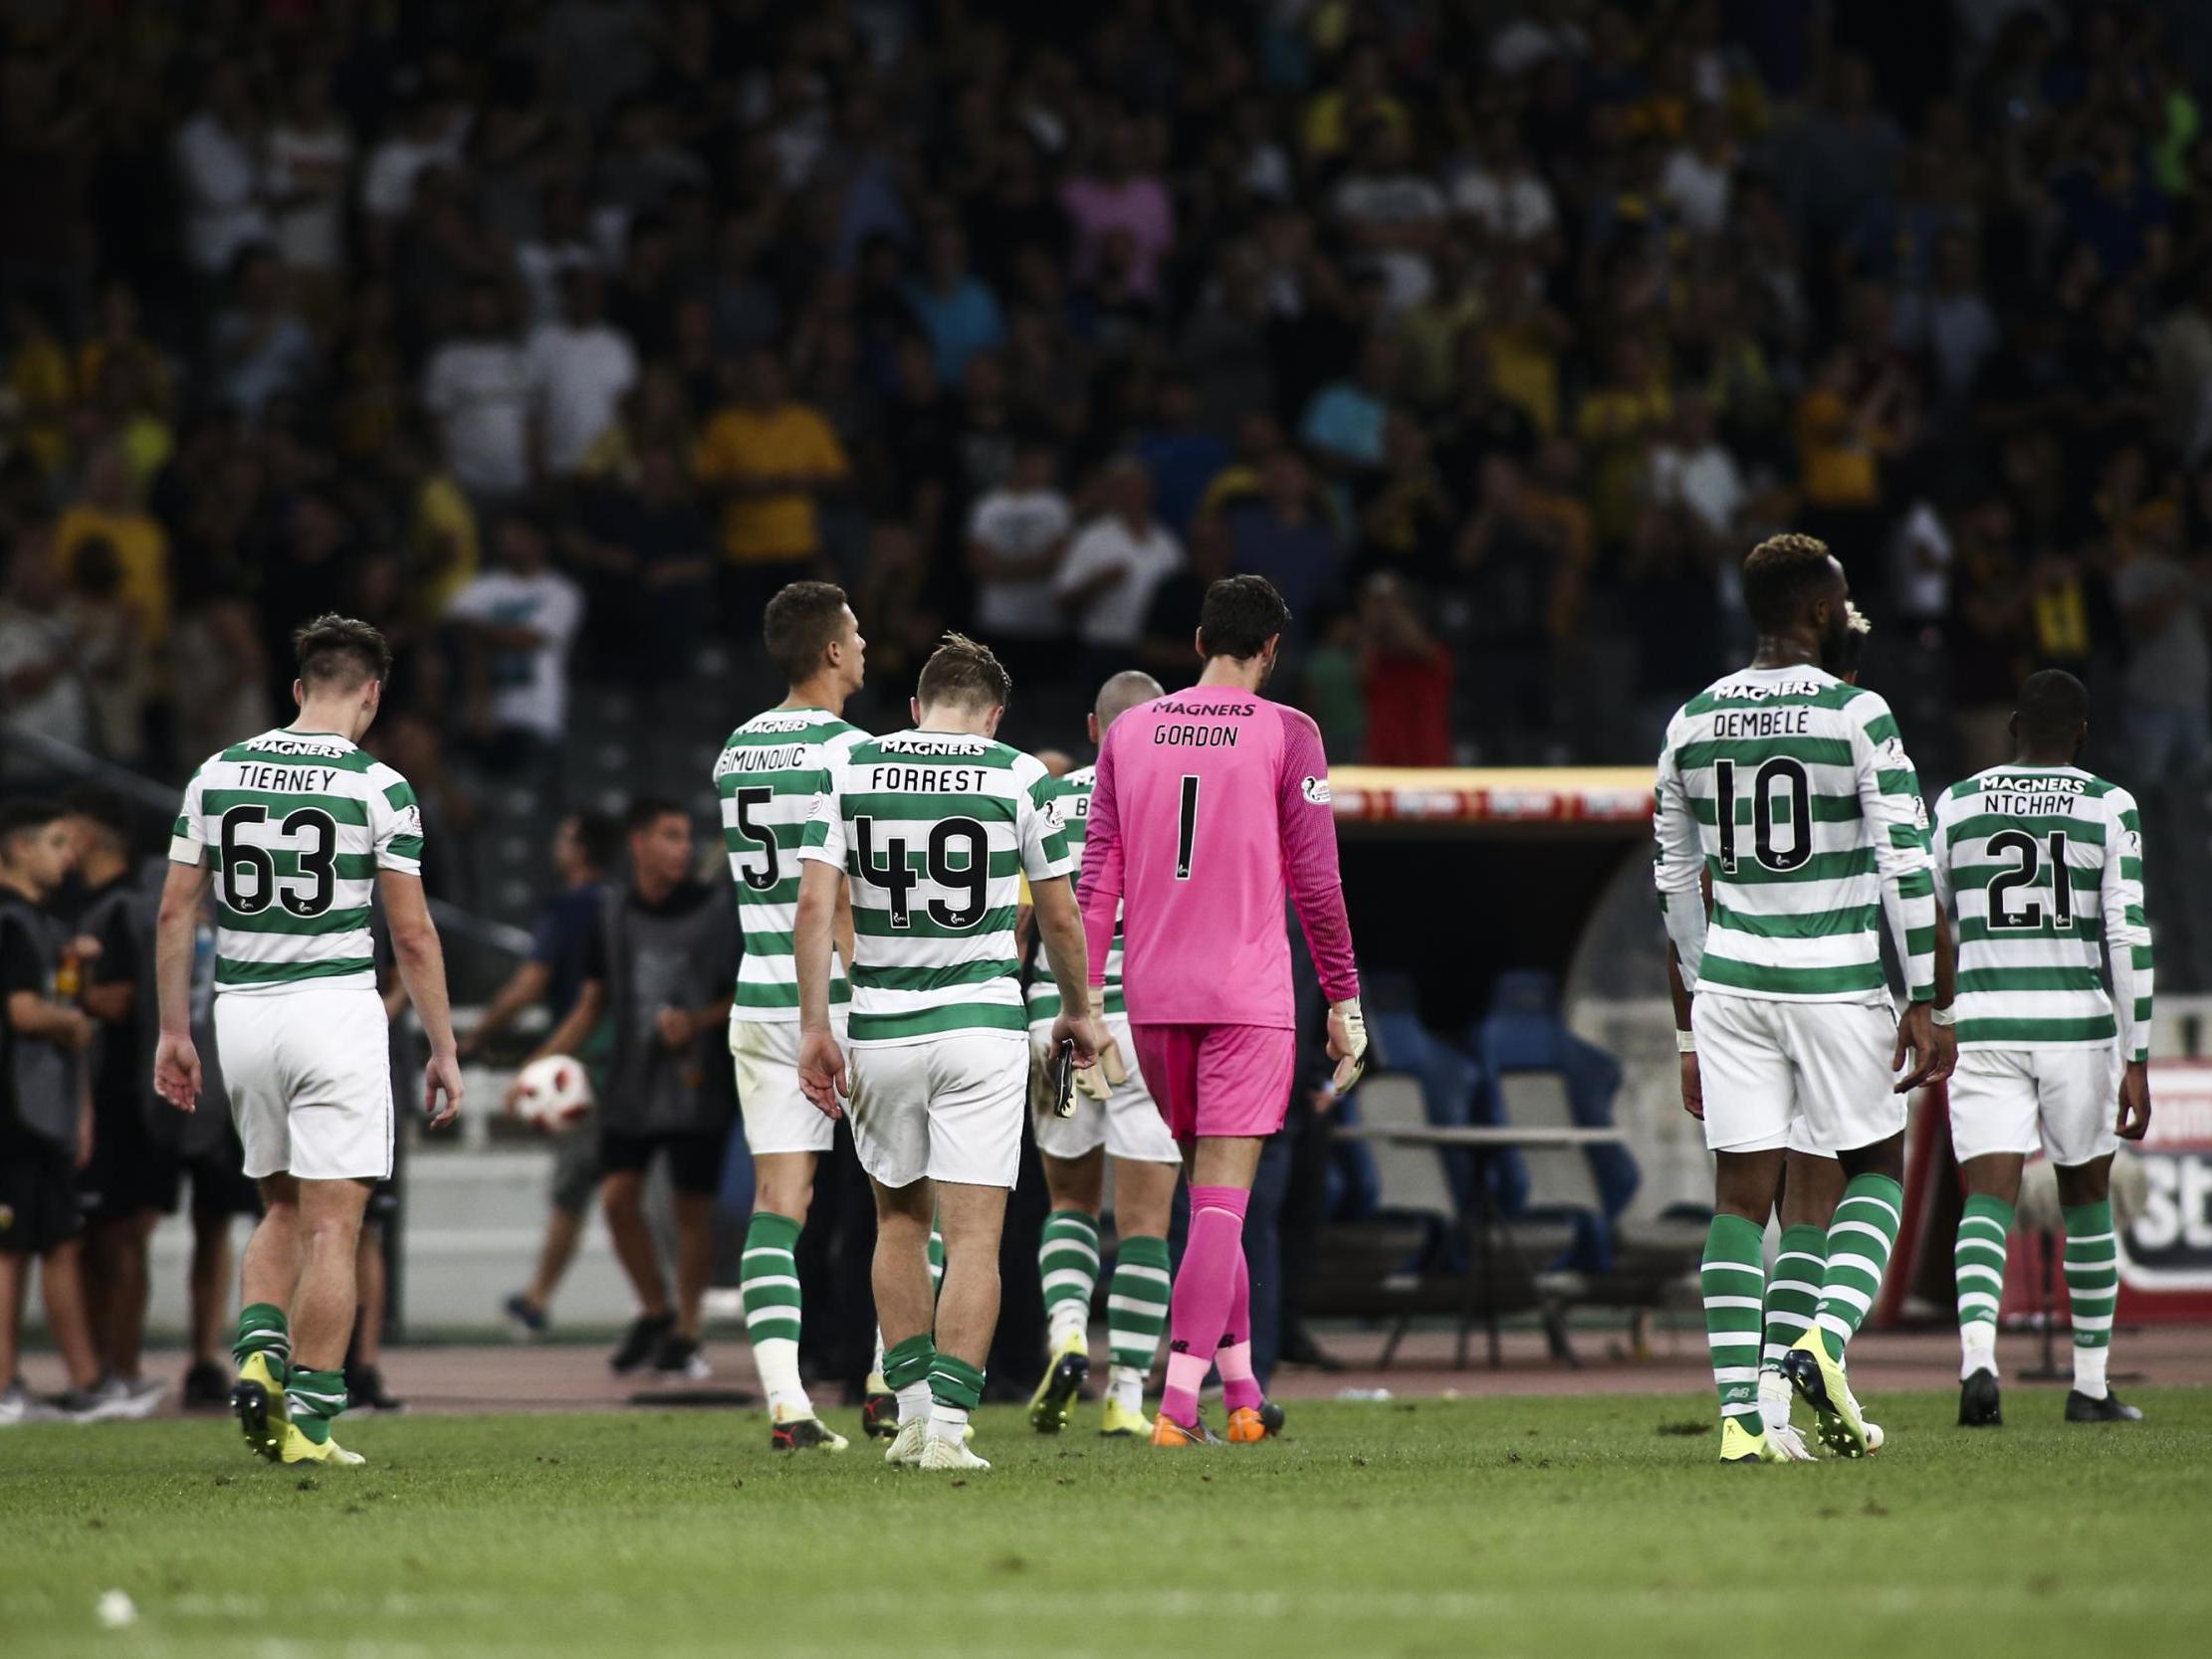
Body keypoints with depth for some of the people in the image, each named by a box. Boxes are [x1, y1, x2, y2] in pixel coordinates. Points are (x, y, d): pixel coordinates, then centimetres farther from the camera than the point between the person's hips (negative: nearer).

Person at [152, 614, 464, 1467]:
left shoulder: (218, 773, 5)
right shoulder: (376, 787, -7)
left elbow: (175, 910, 6)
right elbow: (413, 934, -6)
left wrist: (174, 1031, 14)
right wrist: (443, 1049, 2)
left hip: (242, 1012, 4)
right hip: (334, 1007, -4)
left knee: (282, 1209, 20)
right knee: (332, 1228, 0)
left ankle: (258, 1354, -1)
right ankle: (309, 1420, -2)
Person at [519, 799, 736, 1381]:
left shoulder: (711, 914, -2)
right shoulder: (613, 915, 7)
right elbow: (592, 1005, 14)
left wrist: (698, 1021, -18)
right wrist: (539, 1065, 7)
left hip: (695, 1086, -3)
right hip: (630, 1086, 3)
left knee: (692, 1206, 0)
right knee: (618, 1196, -7)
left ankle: (684, 1335, 12)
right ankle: (653, 1312, 13)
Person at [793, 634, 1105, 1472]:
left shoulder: (851, 770, 2)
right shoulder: (1020, 777, -3)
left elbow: (814, 905, -5)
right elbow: (1059, 915, 4)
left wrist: (814, 1026, -1)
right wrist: (1077, 1012, 19)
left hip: (880, 1033, 2)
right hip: (980, 1026, -2)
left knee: (900, 1220, 19)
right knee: (973, 1238, -1)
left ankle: (913, 1411, 18)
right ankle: (948, 1427, -10)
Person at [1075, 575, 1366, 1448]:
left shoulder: (1128, 733, 8)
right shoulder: (1287, 736, -3)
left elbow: (1098, 876, 6)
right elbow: (1315, 881, -4)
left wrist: (1086, 998, 8)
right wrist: (1345, 1000, 4)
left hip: (1154, 997, 4)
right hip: (1249, 996, -4)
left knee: (1208, 1191, 16)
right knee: (1222, 1202, -5)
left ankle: (1242, 1390, 20)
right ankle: (1179, 1403, -14)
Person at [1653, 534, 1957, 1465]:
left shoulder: (1692, 725, 7)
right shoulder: (1856, 717, -8)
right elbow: (1910, 872, -11)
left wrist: (1690, 1032, 21)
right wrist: (1930, 1007, -5)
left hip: (1731, 982, 4)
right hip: (1838, 983, -4)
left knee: (1741, 1196, 4)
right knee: (1876, 1169, 14)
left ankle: (1740, 1414, -4)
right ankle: (1828, 1337, -9)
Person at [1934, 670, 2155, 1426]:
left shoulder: (1958, 804, 5)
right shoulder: (2109, 808, -2)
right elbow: (2128, 937, -7)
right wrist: (2136, 1063, -5)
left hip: (1984, 1026, 1)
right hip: (2077, 1025, -1)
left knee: (1987, 1202, -4)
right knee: (2087, 1198, 17)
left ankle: (1978, 1357, -30)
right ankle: (2090, 1385, 22)